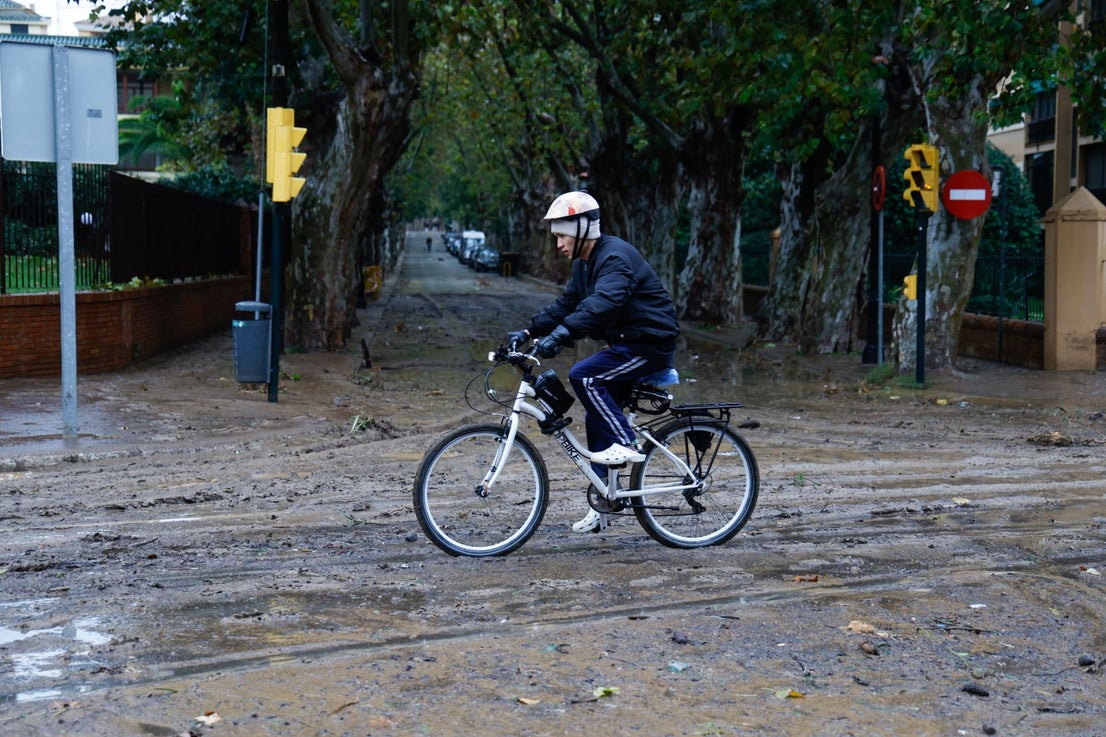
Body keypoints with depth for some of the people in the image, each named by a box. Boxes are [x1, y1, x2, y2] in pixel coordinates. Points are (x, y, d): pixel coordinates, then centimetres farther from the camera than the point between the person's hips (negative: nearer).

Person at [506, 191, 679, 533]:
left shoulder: (616, 257, -20)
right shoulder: (584, 264, 11)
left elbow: (603, 303, -37)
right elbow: (565, 305, 15)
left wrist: (562, 334, -48)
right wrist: (528, 331, 2)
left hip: (651, 344, -10)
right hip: (626, 344, 10)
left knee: (582, 376, -25)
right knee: (597, 418, 7)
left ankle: (625, 444, -16)